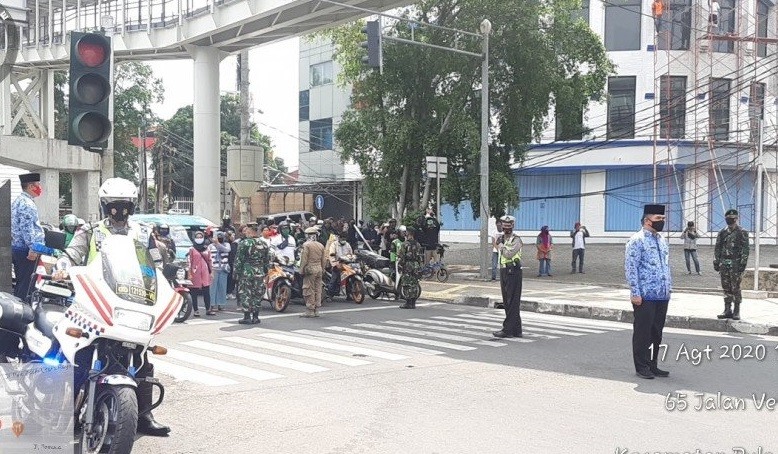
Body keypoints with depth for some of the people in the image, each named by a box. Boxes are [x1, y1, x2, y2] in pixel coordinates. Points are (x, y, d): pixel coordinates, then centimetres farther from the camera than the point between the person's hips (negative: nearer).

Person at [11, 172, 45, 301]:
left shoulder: (18, 201, 18)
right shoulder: (27, 204, -16)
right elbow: (27, 228, -23)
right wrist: (32, 248, -24)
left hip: (16, 248, 10)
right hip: (25, 250, -10)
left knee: (20, 281, 16)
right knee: (25, 282, -6)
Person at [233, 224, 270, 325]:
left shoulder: (244, 243, -8)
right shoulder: (264, 244, 7)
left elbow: (238, 260, -8)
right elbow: (267, 260, 12)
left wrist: (236, 272, -2)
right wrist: (265, 272, 19)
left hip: (246, 272, -4)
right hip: (259, 273, 4)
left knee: (245, 295, 2)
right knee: (257, 295, 10)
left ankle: (247, 317, 0)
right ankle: (255, 317, 13)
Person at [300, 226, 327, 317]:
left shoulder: (306, 245, -8)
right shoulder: (321, 246, 12)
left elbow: (304, 259, -11)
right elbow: (324, 260, 14)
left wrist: (302, 270, -5)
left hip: (310, 269, -7)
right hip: (319, 269, 7)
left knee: (309, 290, -4)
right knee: (318, 290, 9)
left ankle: (310, 310, -4)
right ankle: (316, 310, 12)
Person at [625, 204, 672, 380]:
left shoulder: (662, 241, 16)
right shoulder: (637, 240, -9)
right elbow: (630, 268, -12)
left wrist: (668, 289, 17)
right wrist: (635, 293, -16)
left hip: (662, 296, 8)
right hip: (645, 297, -7)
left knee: (657, 332, 12)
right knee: (643, 332, 0)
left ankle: (652, 365, 21)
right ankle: (642, 367, 8)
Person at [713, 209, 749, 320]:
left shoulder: (742, 233, -3)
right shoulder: (722, 232, 11)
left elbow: (745, 250, -7)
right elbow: (717, 248, 15)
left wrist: (743, 264, -13)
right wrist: (716, 262, 9)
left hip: (736, 264, -5)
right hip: (724, 263, 5)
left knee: (735, 288, -3)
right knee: (726, 288, 7)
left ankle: (736, 312, 4)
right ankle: (727, 310, 13)